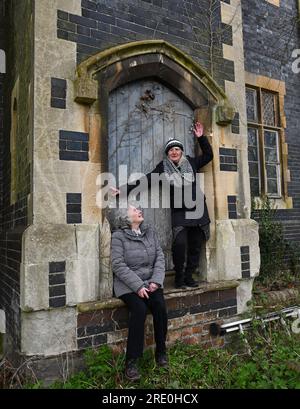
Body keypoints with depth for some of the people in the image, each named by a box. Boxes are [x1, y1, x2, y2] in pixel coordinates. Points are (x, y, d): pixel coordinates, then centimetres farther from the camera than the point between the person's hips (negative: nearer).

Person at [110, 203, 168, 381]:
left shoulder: (150, 232, 8)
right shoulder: (118, 236, -7)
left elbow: (160, 258, 5)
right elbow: (118, 265, -13)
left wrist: (156, 281, -9)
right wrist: (138, 286, -20)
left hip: (150, 281, 4)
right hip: (128, 284, -4)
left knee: (160, 305, -21)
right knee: (139, 309, -27)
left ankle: (161, 351, 1)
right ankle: (132, 361, -13)